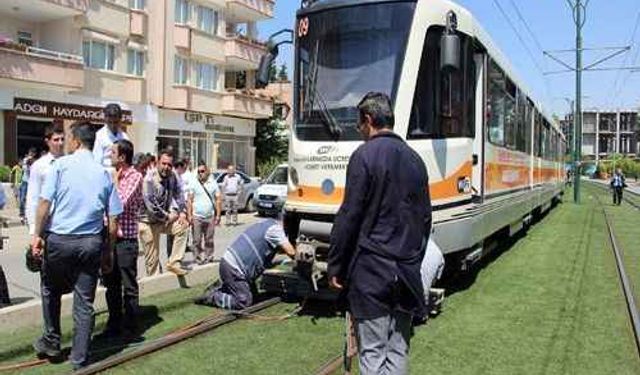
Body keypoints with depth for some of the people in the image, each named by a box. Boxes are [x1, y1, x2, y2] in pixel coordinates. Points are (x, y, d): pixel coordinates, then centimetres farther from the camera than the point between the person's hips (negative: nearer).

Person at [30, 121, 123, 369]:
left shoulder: (61, 164, -3)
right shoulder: (104, 173, 6)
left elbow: (45, 202, -12)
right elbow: (113, 218, 4)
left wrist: (38, 234, -3)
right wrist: (108, 252, 12)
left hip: (59, 239, -2)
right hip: (91, 242, 2)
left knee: (51, 291, 23)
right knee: (85, 302, 7)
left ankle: (51, 342, 34)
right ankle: (79, 358, 14)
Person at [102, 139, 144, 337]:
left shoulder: (135, 176, -10)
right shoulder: (113, 175, 12)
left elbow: (121, 203, -19)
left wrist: (116, 181, -8)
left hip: (126, 239, -7)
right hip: (110, 237, 7)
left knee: (129, 286, 3)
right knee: (111, 285, 15)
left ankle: (131, 328, 14)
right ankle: (114, 324, 28)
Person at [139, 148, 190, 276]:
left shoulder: (172, 176, -4)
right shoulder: (149, 179, -24)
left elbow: (179, 195, 8)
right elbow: (151, 206, -27)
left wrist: (182, 212, -7)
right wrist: (168, 217, -16)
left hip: (165, 218, 6)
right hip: (148, 222, -6)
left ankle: (174, 263, 0)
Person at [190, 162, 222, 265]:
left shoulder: (213, 183, 6)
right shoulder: (194, 184, 4)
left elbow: (218, 200, 5)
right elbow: (190, 200, 2)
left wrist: (218, 215, -1)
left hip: (210, 217, 1)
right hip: (197, 216, -1)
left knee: (209, 240, 6)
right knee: (197, 240, -1)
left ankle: (209, 257, 15)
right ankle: (199, 258, 7)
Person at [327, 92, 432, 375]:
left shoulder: (365, 156, -9)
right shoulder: (414, 159, 10)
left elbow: (349, 217, -13)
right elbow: (425, 217, 14)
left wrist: (335, 266, -5)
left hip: (371, 270, -6)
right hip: (407, 271, 6)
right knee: (398, 350, 13)